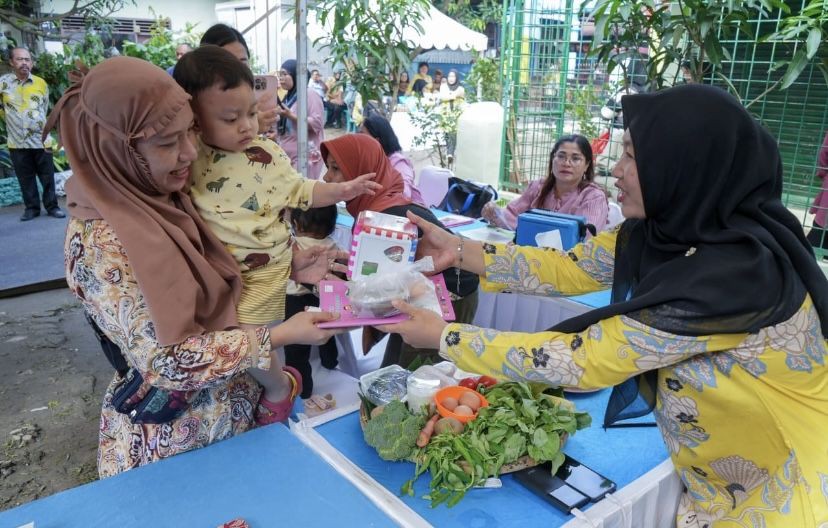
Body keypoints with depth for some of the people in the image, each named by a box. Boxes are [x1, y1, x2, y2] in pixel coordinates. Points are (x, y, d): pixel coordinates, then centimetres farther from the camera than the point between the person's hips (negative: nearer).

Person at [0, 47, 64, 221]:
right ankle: (32, 207, 17)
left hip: (41, 139, 0)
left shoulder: (41, 83, 3)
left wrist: (36, 123, 12)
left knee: (47, 176, 5)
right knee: (25, 178, 8)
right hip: (17, 142, 0)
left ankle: (52, 206, 14)